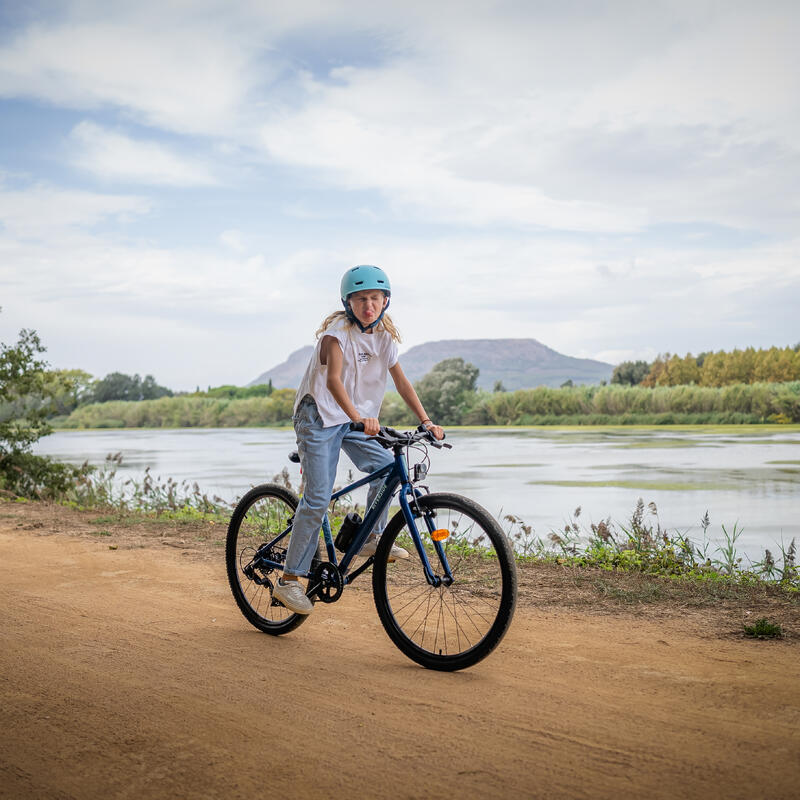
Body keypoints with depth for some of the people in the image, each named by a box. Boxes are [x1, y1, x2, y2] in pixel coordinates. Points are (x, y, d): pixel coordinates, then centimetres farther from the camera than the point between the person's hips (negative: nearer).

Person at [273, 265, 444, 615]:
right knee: (318, 499, -12)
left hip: (355, 419, 6)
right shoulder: (338, 331, -17)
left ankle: (373, 537, 5)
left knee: (387, 467, -16)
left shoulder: (383, 336, 3)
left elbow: (401, 381, 4)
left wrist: (426, 421, -6)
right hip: (319, 417, -6)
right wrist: (358, 417, -47)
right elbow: (334, 379, -31)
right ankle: (288, 580, -4)